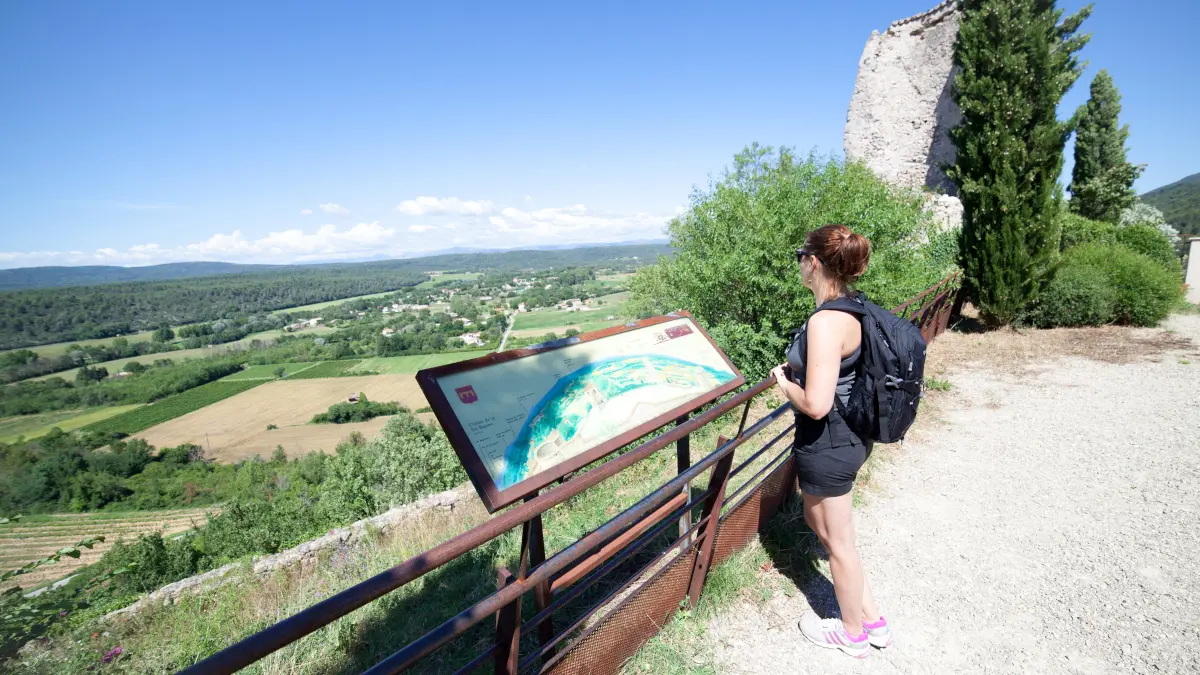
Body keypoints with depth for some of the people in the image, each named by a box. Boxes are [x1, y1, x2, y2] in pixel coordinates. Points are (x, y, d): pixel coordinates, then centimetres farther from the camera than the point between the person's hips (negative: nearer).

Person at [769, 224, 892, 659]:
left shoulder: (826, 321, -27)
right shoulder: (853, 309, 2)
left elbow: (815, 404, -30)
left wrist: (784, 382, -13)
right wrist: (800, 369, 9)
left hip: (828, 445, -10)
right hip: (852, 435, 10)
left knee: (837, 541, 13)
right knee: (817, 520, 26)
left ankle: (854, 634, 38)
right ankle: (871, 618, 40)